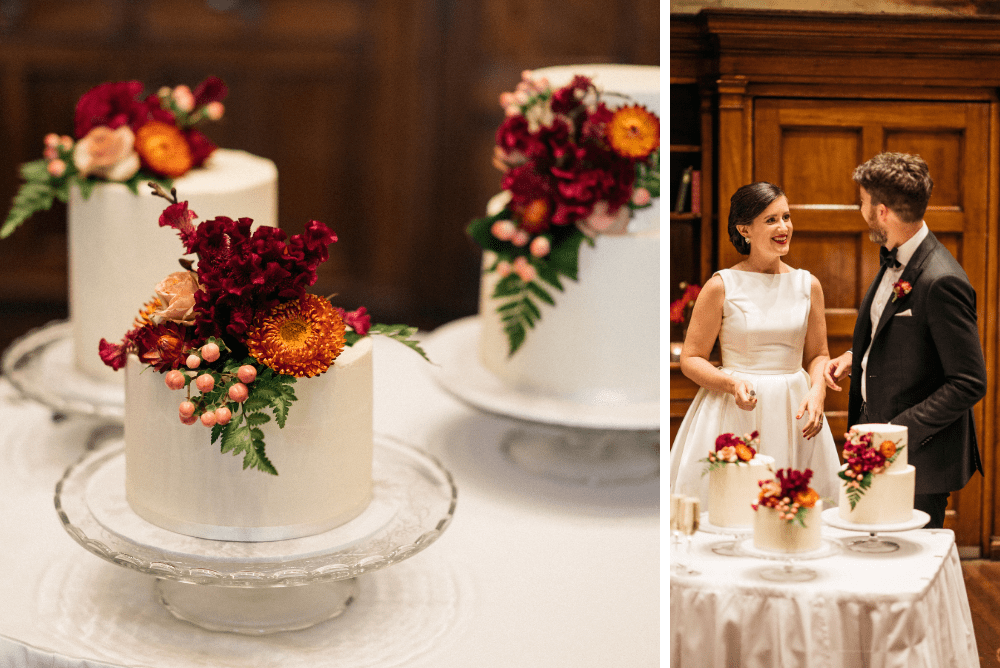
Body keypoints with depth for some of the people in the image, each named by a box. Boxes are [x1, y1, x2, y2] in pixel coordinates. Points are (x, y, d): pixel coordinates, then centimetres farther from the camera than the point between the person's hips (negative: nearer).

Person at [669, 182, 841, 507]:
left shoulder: (807, 285, 6)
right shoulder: (722, 286, -4)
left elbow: (817, 355, 12)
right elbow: (691, 359, -2)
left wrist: (817, 394, -7)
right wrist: (732, 383, -19)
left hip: (793, 413, 3)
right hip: (733, 412, -3)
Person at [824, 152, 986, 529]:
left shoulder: (942, 282, -23)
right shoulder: (894, 260, 6)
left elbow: (969, 384, -22)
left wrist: (898, 430, -22)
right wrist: (855, 356, 6)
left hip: (918, 457, -9)